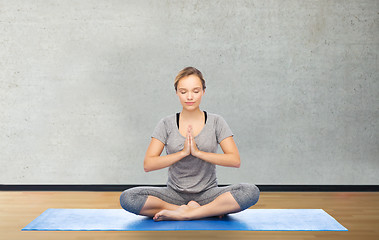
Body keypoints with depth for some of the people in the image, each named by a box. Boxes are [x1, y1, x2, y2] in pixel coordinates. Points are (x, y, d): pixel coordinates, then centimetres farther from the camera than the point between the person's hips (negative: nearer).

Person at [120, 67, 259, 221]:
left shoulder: (216, 122, 1)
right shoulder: (166, 124, 2)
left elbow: (235, 160, -8)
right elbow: (148, 165, -7)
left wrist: (197, 152, -17)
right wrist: (183, 152, -17)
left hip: (207, 193, -1)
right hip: (175, 194, 1)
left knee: (251, 191, -29)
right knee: (127, 198, -26)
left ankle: (182, 214, -24)